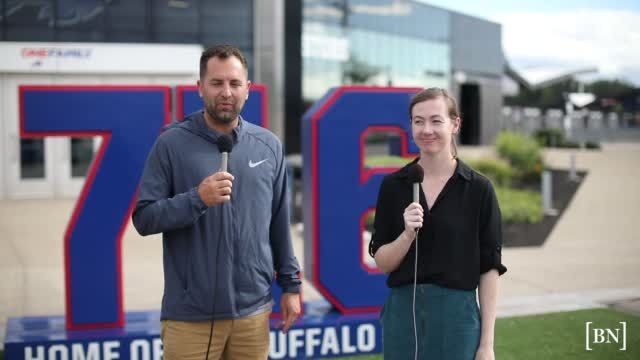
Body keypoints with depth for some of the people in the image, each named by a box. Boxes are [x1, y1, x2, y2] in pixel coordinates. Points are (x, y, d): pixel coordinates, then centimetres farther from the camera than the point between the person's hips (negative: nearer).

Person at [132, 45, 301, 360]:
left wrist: (290, 284, 10)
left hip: (253, 311, 3)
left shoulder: (269, 145, 5)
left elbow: (279, 222, 10)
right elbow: (143, 218, -7)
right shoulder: (172, 143, -5)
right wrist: (196, 199, -21)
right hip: (190, 315, -3)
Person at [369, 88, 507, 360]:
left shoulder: (478, 188, -4)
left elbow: (489, 267, -3)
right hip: (402, 314, 2)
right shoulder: (393, 185, 2)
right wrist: (407, 234, -17)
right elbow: (382, 262, 2)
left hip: (456, 316, -2)